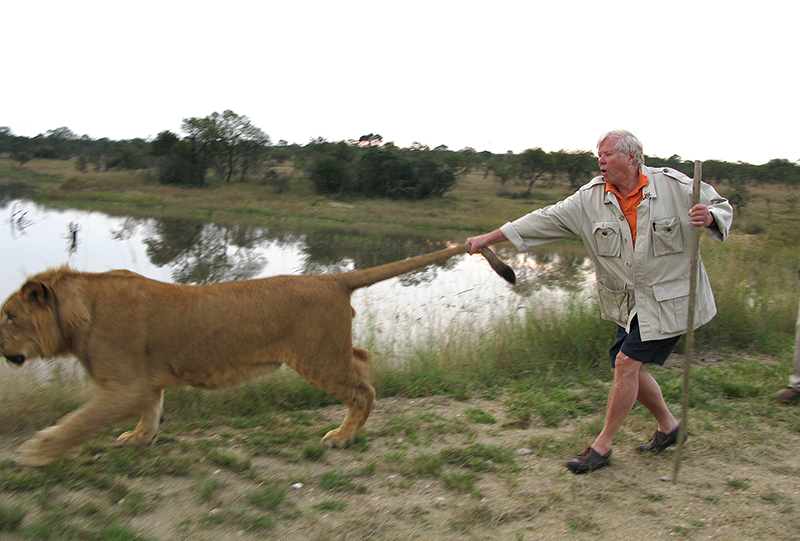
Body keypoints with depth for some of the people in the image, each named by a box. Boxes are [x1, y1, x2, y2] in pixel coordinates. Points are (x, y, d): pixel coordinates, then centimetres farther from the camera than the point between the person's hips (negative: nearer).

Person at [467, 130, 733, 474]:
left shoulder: (673, 186, -10)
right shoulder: (591, 198, -2)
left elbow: (722, 207, 2)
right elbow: (547, 219, -8)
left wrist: (709, 217, -25)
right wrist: (488, 238, -14)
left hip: (670, 298, -5)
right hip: (629, 302, 5)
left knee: (626, 362, -11)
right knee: (627, 369, 7)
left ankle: (602, 446, 3)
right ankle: (668, 426, 34)